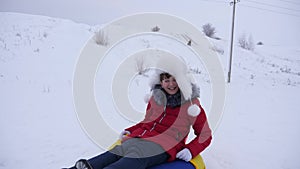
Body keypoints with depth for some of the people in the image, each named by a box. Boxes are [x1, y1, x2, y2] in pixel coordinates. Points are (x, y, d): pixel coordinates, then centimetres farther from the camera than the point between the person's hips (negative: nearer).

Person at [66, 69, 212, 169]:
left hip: (162, 146, -5)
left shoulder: (191, 103, 8)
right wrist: (129, 131, 17)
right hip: (137, 139, 6)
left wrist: (190, 150, -5)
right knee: (111, 155, -26)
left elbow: (205, 135, 12)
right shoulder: (155, 98, 21)